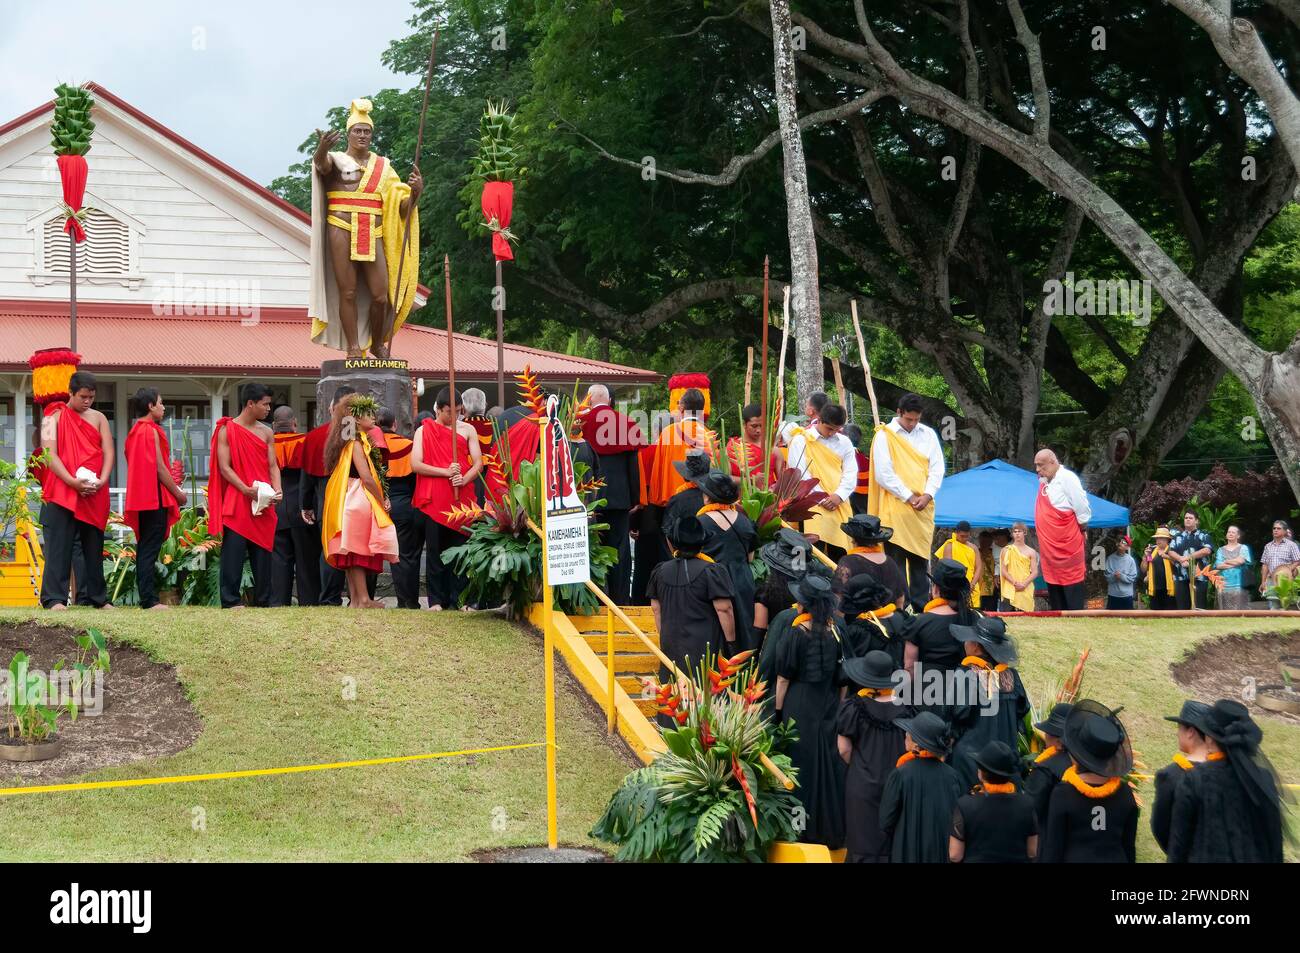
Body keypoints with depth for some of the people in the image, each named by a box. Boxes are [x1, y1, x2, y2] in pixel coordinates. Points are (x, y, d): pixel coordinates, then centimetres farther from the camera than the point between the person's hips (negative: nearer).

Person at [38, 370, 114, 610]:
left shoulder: (99, 419, 13)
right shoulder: (54, 417, 2)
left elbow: (108, 453, 5)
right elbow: (49, 455, -8)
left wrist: (102, 481, -13)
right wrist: (73, 482, -20)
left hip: (94, 495, 4)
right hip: (61, 493, -4)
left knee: (93, 546, 8)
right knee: (59, 547, -7)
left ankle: (95, 597, 13)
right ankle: (54, 598, -9)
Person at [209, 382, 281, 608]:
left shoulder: (266, 433, 14)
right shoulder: (227, 431, -2)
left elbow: (273, 465, 10)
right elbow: (224, 467, -8)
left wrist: (277, 490, -9)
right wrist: (246, 490, -18)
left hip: (263, 504, 5)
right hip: (237, 503, -5)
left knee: (263, 552, 6)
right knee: (233, 551, -7)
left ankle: (263, 601, 11)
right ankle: (231, 600, -5)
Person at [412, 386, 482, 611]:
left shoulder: (467, 430, 10)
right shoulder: (425, 430, 6)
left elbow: (478, 463, 5)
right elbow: (416, 464, -3)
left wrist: (464, 479, -15)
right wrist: (446, 472, -13)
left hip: (462, 498, 1)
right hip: (434, 499, -1)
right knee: (435, 550, 2)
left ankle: (458, 598, 5)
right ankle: (436, 599, 7)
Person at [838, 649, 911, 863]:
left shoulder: (853, 706, -12)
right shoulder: (903, 707, -5)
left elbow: (844, 749, -8)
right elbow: (909, 747, 0)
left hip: (862, 782, -2)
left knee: (864, 845, 6)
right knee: (891, 844, 11)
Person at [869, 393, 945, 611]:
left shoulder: (928, 435, 11)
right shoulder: (885, 436, -2)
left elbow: (937, 468, 9)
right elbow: (884, 474, -7)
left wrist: (928, 495, -7)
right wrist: (909, 497, -10)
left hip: (923, 509, 4)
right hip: (895, 508, -4)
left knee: (920, 558, 6)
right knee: (896, 558, -4)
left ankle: (920, 606, 10)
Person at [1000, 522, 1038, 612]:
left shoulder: (1031, 552, 11)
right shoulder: (1007, 550, 10)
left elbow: (1035, 572, 5)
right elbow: (1004, 571, 3)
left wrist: (1024, 584, -12)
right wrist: (1015, 583, -12)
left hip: (1026, 590, 1)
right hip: (1010, 590, -1)